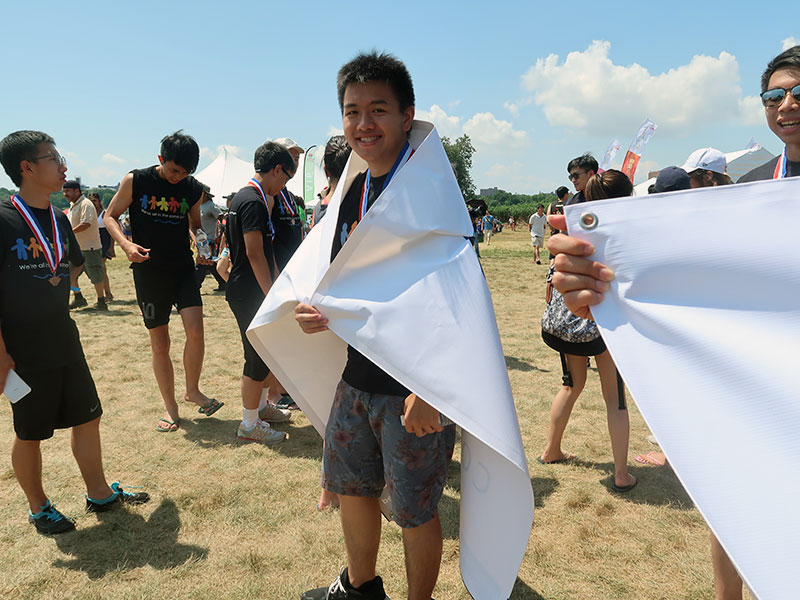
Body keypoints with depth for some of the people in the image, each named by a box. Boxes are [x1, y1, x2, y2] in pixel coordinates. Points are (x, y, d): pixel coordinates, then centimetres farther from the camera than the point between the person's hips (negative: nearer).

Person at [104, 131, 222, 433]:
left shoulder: (194, 189, 2)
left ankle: (193, 390, 10)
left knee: (196, 331, -15)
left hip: (183, 269, 1)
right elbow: (110, 216, 3)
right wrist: (126, 244, -16)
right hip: (148, 271, -1)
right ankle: (170, 408, 20)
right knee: (159, 343, 6)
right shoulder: (135, 181, -5)